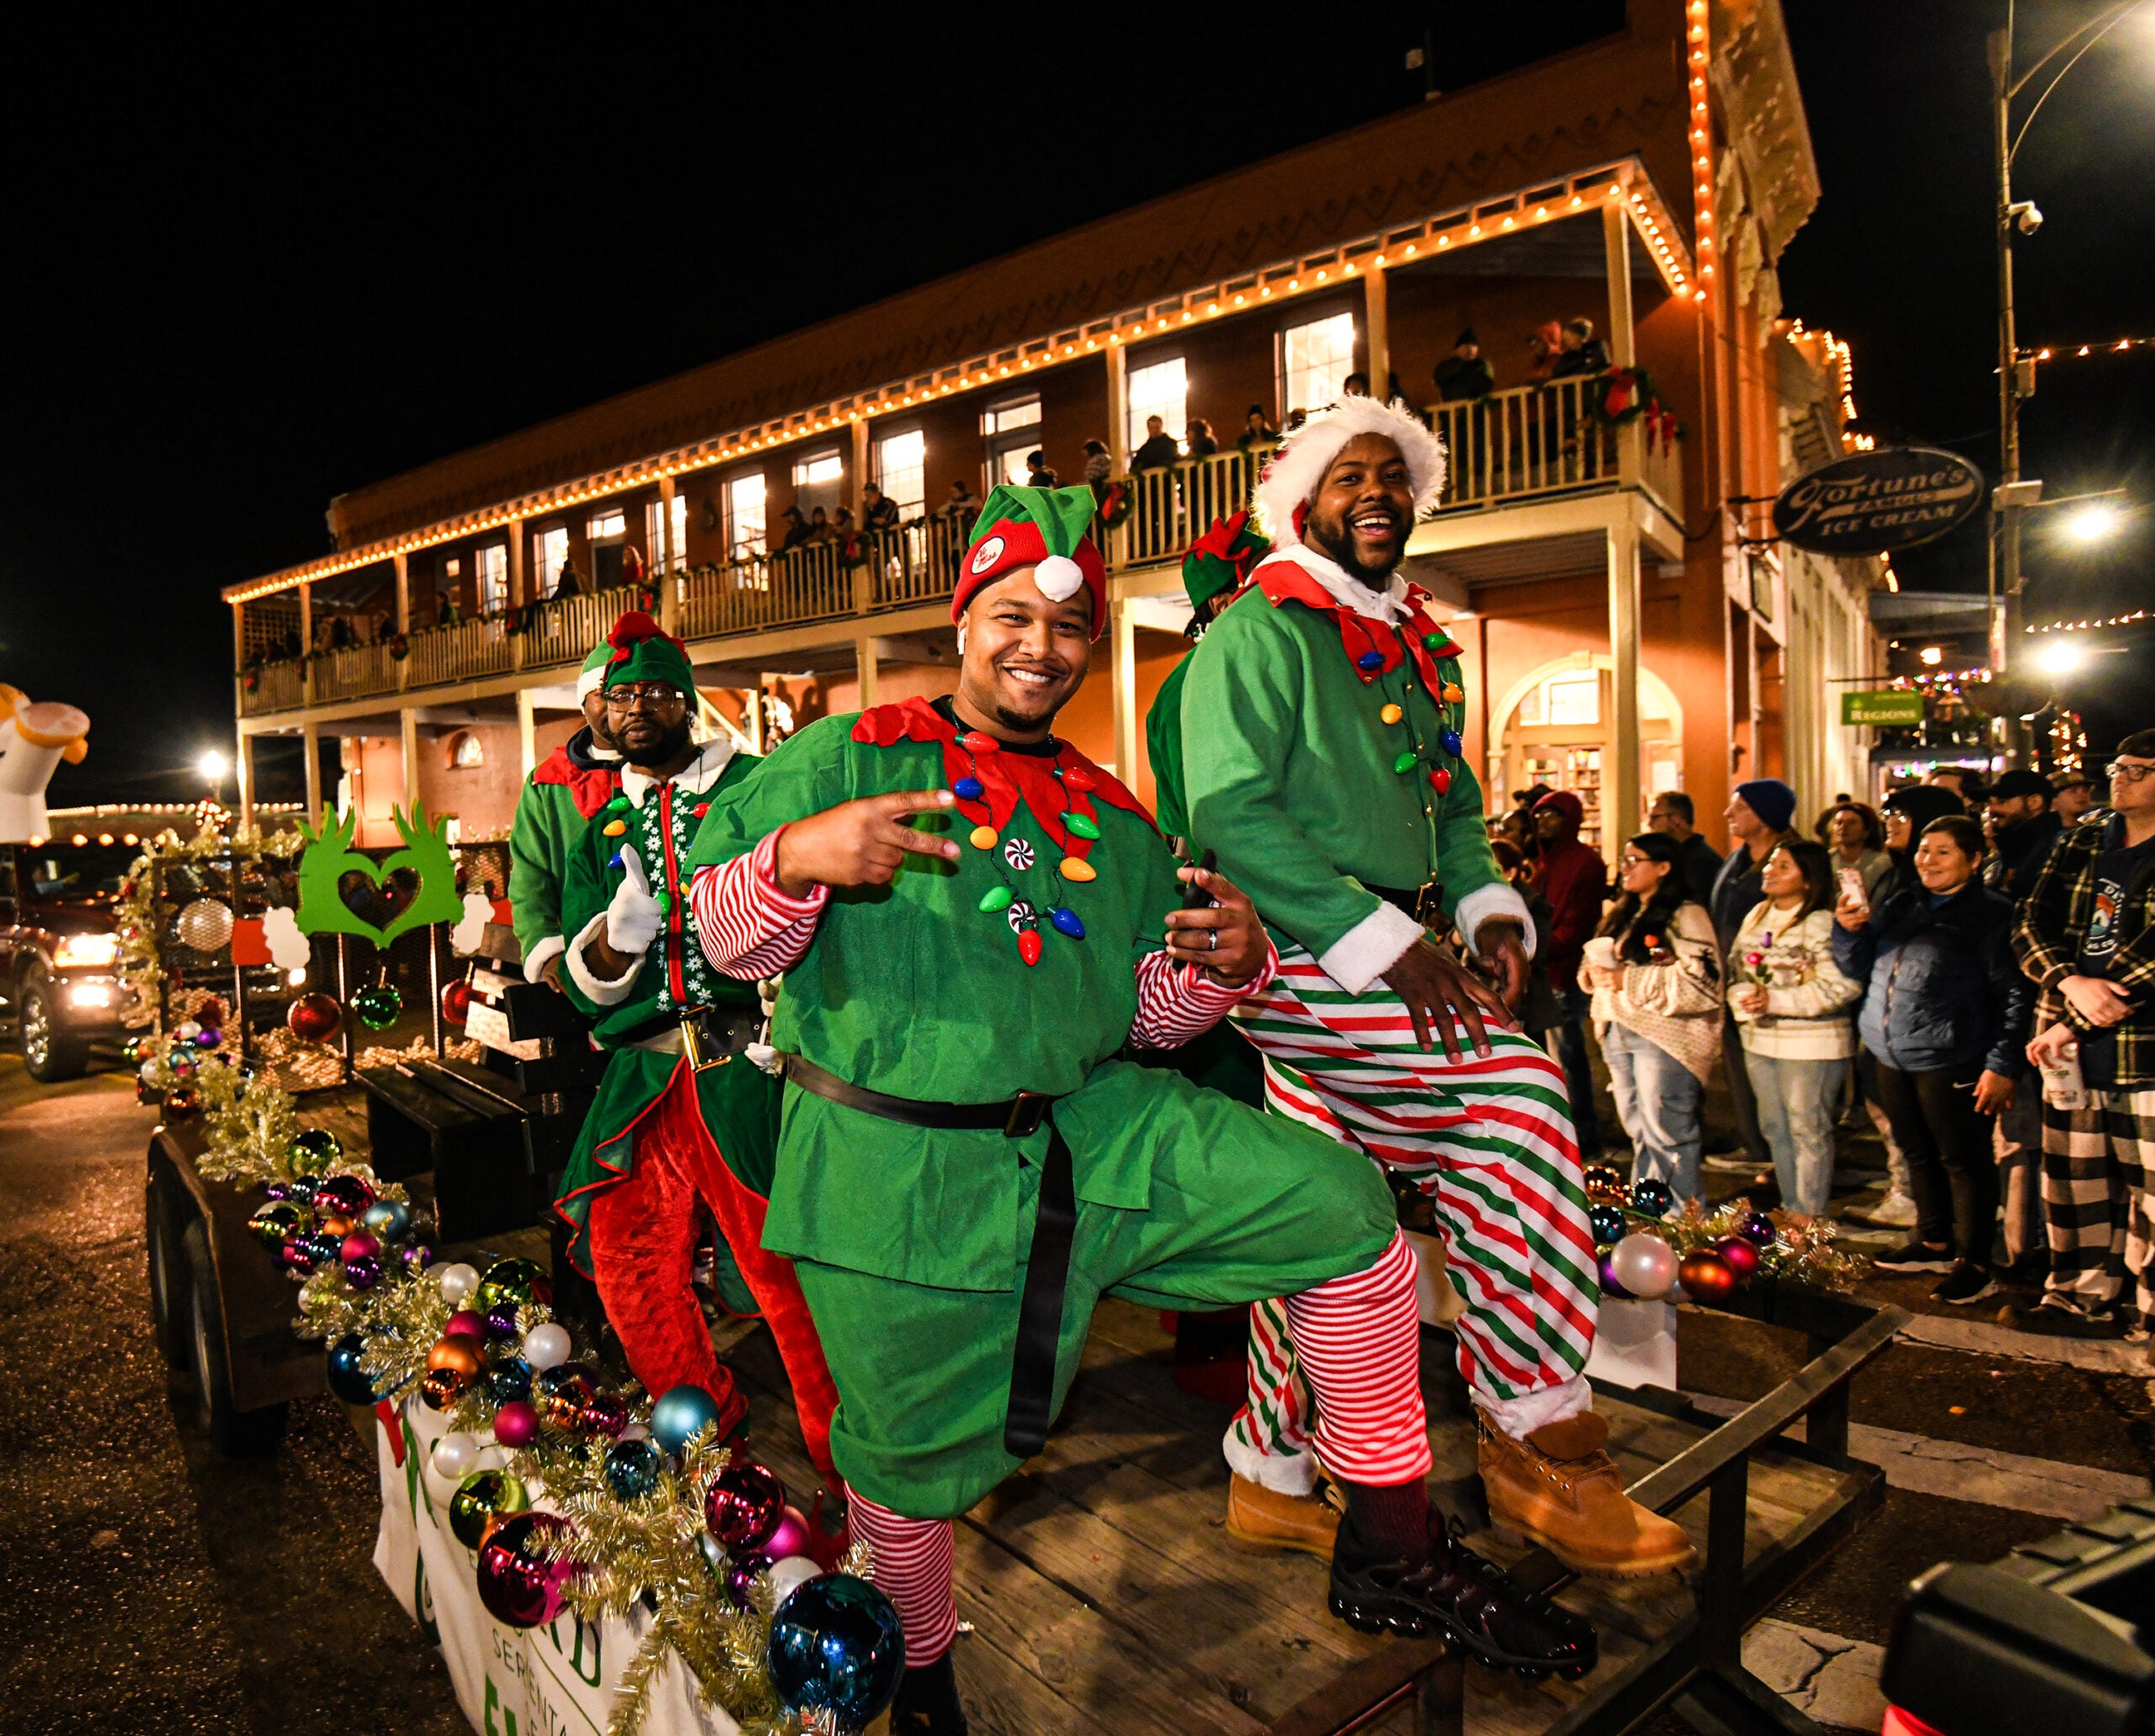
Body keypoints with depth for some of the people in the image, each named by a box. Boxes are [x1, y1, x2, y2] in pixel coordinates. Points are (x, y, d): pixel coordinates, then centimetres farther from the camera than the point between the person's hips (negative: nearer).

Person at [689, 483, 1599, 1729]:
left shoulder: (1113, 817, 13)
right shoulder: (853, 754, 0)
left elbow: (1145, 1017, 13)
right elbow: (728, 939, -3)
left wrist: (1228, 965, -9)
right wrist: (795, 857, -25)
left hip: (1090, 1127, 4)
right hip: (894, 1167, -3)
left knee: (1344, 1205, -6)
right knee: (911, 1446, 9)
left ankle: (1392, 1552, 11)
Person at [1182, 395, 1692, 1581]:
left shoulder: (1421, 649, 21)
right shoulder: (1261, 630, -5)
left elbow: (1453, 806, 24)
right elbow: (1229, 816, -16)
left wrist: (1487, 906, 2)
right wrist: (1379, 940, -22)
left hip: (1381, 949, 8)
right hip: (1288, 953, -8)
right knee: (1519, 1090, -20)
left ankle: (1270, 1474, 25)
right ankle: (1540, 1439, -7)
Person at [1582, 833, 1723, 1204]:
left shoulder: (1686, 916, -8)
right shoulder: (1623, 915, 18)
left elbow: (1701, 981, -19)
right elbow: (1594, 963, 23)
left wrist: (1630, 980, -19)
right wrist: (1594, 972, -2)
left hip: (1662, 1037, -8)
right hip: (1617, 1032, 8)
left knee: (1666, 1131, -6)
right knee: (1637, 1130, 12)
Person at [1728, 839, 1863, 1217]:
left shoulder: (1823, 924, -14)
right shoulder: (1755, 917, 9)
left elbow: (1841, 987, -21)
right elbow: (1735, 968, 14)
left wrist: (1774, 1001, -21)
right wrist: (1741, 997, -7)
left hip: (1810, 1044, -7)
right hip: (1759, 1040, 7)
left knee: (1808, 1130, 4)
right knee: (1774, 1128, 15)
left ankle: (1809, 1215, 16)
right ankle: (1790, 1207, 29)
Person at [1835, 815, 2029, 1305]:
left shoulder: (1991, 914, -5)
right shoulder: (1901, 907, 13)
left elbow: (2014, 995, -9)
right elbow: (1857, 969, 16)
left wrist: (2002, 1064, -15)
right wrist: (1848, 929, -4)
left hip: (1951, 1061, -7)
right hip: (1894, 1057, 7)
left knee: (1964, 1159, 2)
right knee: (1919, 1153, 18)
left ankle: (1973, 1263, 13)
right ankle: (1934, 1241, 33)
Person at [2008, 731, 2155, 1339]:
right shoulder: (2080, 844, 11)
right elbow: (2029, 924, 5)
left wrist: (2068, 1026, -15)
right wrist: (2071, 982, -14)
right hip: (2074, 1058, 5)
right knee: (2074, 1187, 14)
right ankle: (2085, 1300, 28)